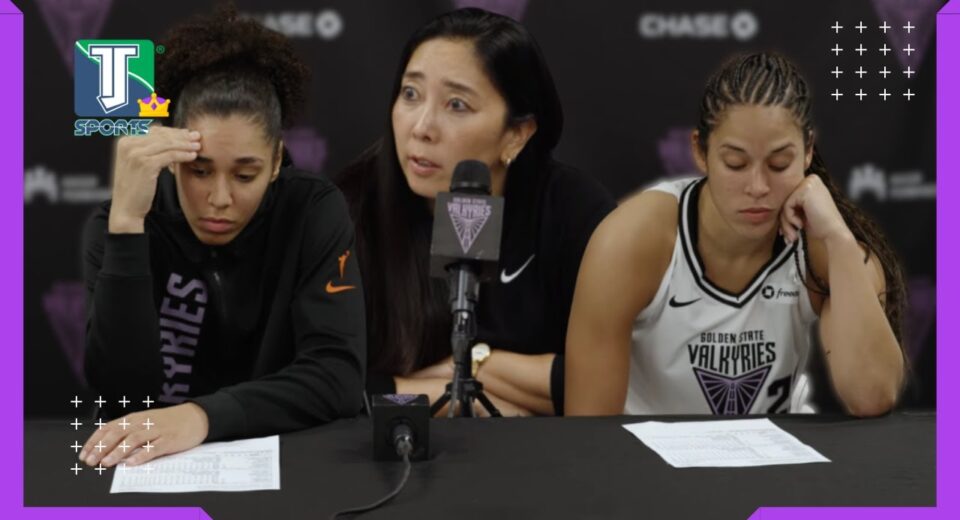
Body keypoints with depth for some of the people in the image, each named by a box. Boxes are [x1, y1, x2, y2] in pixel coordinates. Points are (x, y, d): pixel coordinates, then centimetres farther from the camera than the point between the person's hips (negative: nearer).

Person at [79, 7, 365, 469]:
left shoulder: (314, 214, -7)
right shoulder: (113, 227, -7)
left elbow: (339, 377, -17)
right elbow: (124, 396, -17)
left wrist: (204, 416, -31)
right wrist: (126, 222, -25)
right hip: (154, 465, 1)